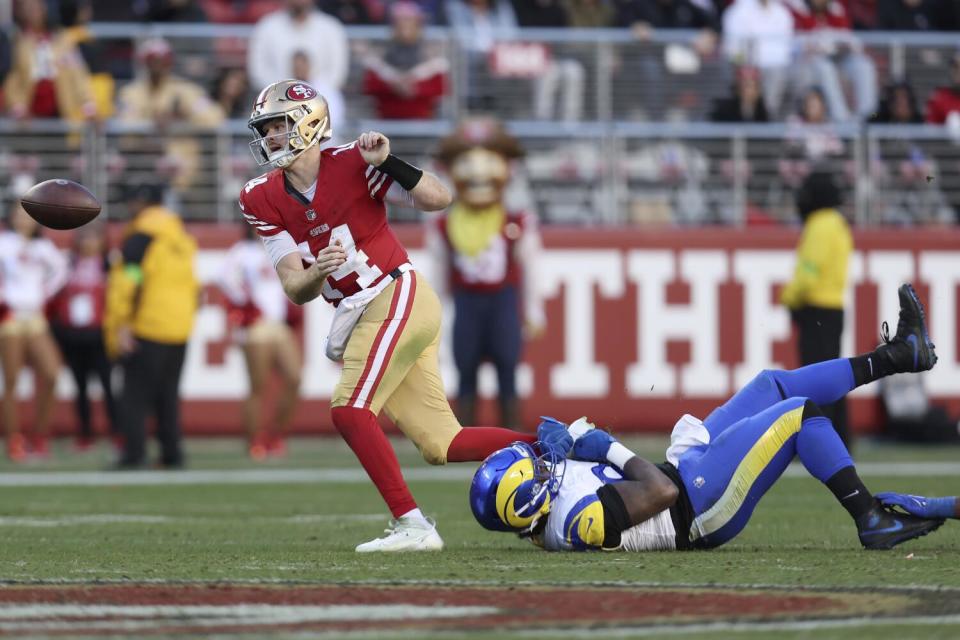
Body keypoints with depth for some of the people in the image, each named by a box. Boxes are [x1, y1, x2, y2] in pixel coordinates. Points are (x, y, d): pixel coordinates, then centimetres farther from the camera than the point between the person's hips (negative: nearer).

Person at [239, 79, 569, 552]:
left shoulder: (350, 165, -13)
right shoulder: (264, 201, 3)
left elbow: (439, 199, -15)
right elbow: (296, 289, -3)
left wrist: (387, 162, -27)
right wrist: (316, 271, -25)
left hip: (397, 297, -7)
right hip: (362, 315, 7)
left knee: (349, 409, -19)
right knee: (439, 445, 4)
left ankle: (412, 525, -19)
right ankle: (554, 447, 13)